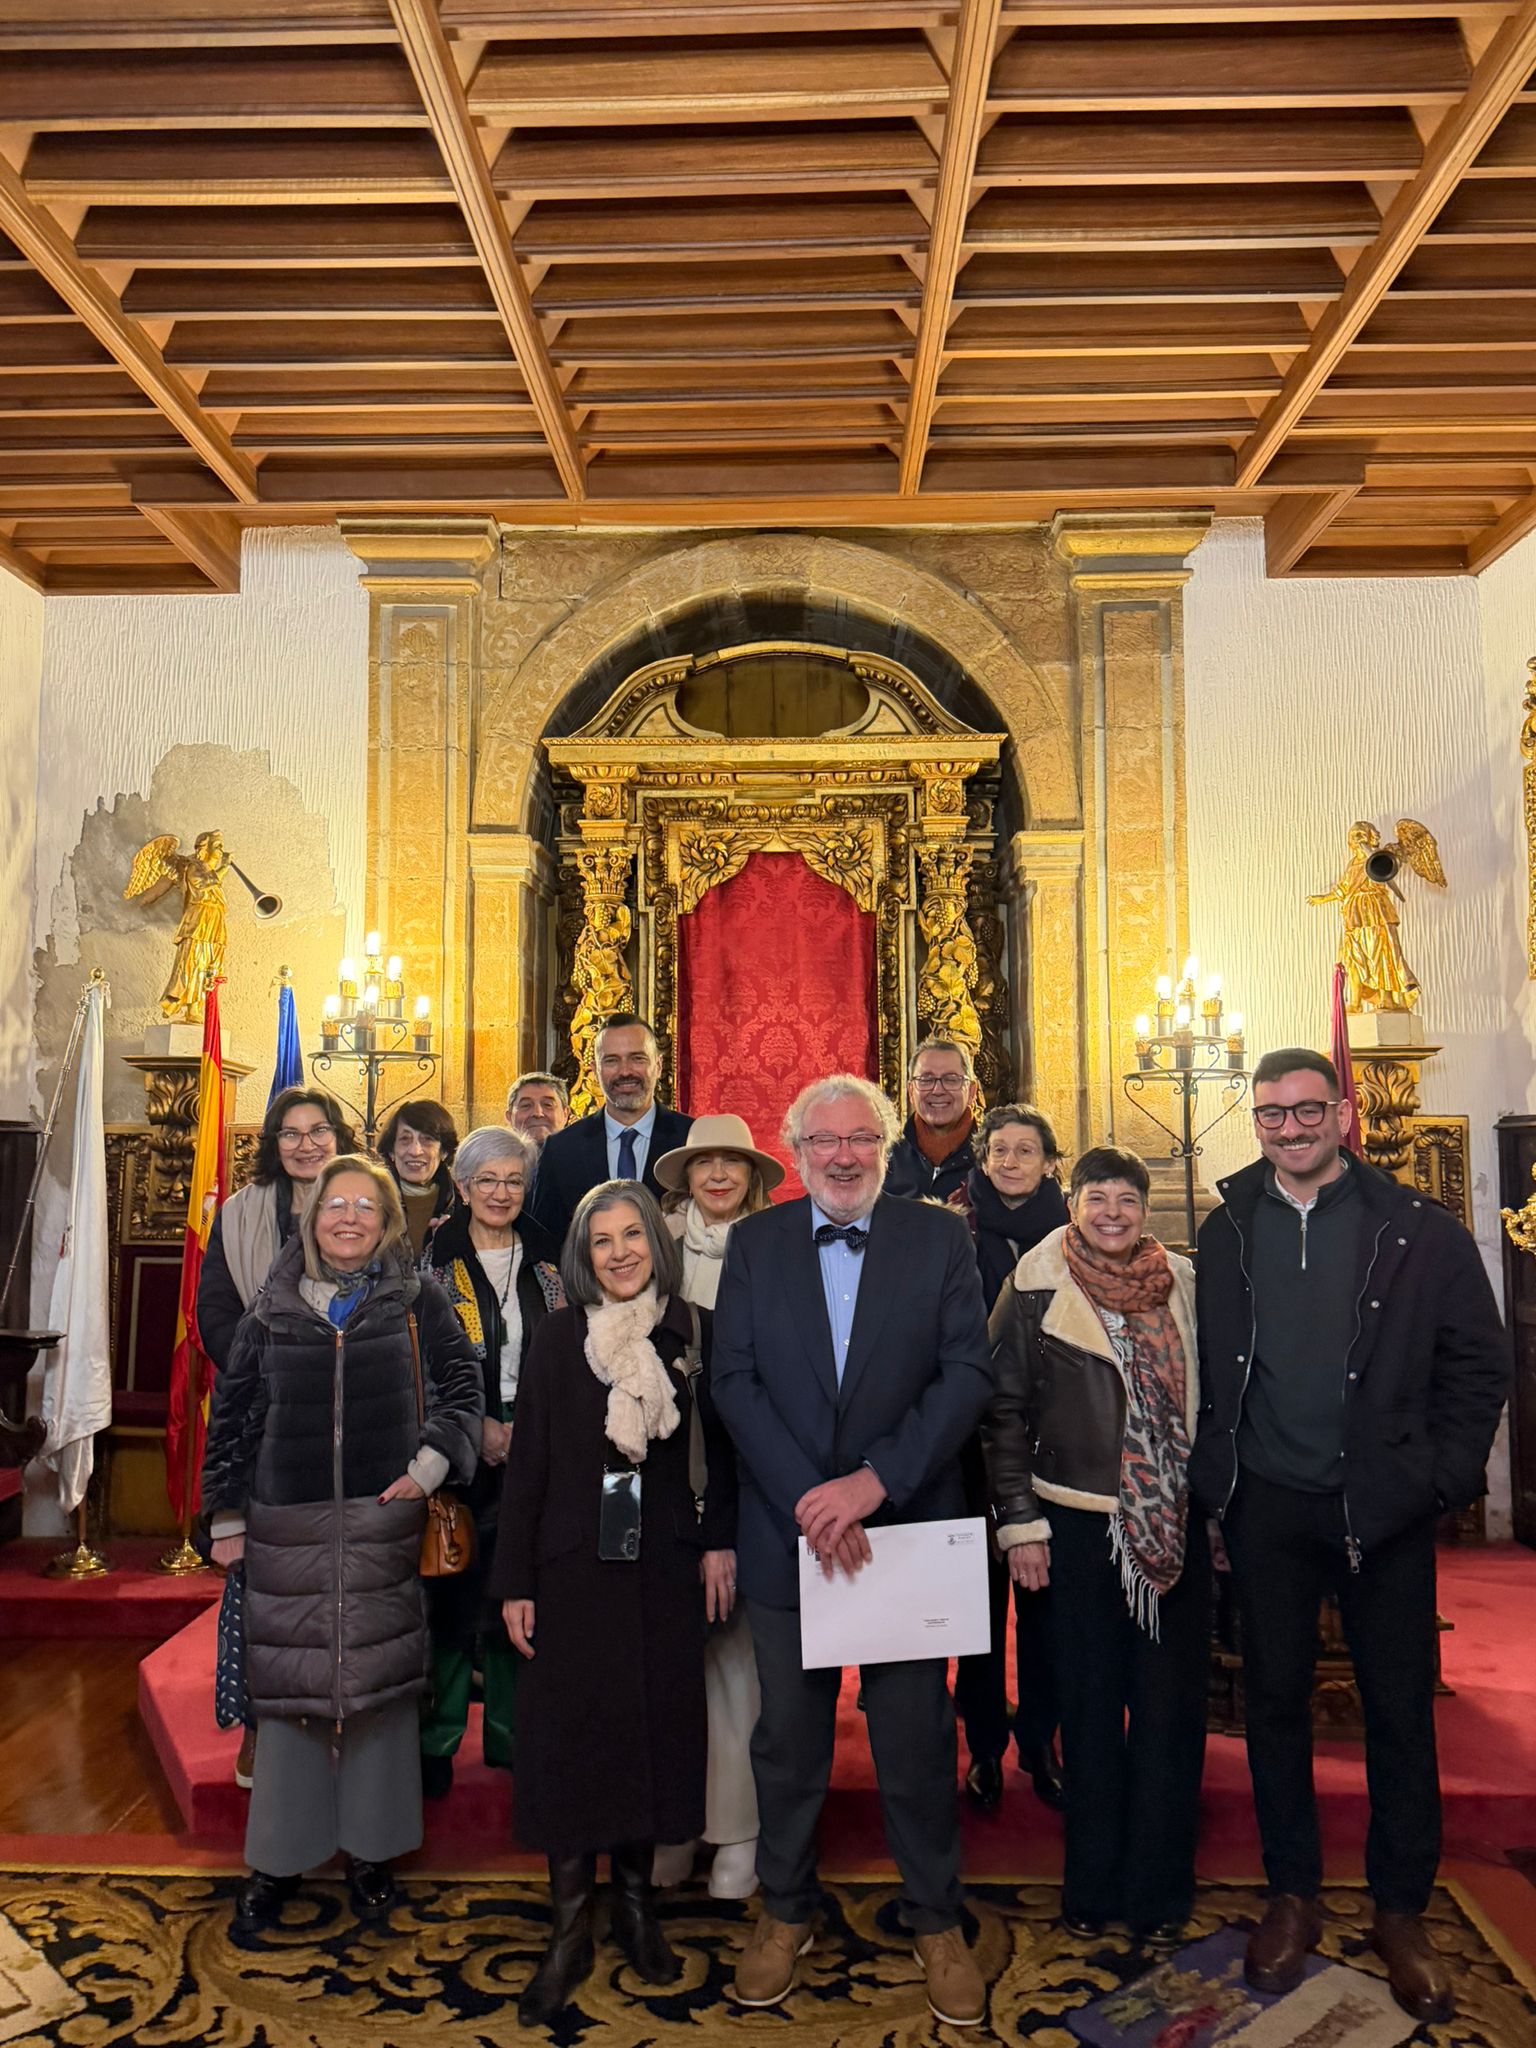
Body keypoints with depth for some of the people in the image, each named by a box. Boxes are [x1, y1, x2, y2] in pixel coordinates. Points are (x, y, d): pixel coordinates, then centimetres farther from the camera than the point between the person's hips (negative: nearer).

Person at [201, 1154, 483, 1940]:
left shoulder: (418, 1302, 1)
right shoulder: (273, 1309, 5)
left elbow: (462, 1384, 2)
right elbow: (231, 1413, 9)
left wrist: (432, 1462, -11)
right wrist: (226, 1515, 8)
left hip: (384, 1521, -1)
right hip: (287, 1527, 1)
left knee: (381, 1677, 6)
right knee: (287, 1683, 6)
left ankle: (370, 1849, 23)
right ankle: (279, 1857, 23)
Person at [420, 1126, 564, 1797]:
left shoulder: (548, 1261, 8)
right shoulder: (434, 1260, 0)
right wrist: (477, 1428, -12)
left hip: (533, 1449, 3)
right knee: (453, 1591, 1)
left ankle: (510, 1730, 22)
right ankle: (437, 1737, 16)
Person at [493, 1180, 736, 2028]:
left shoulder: (695, 1331, -1)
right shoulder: (560, 1335, -4)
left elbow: (718, 1446, 6)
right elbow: (528, 1459, -4)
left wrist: (720, 1541, -2)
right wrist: (514, 1579, -5)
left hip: (665, 1566, 2)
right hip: (574, 1564, -1)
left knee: (655, 1727, 10)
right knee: (570, 1733, 4)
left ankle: (635, 1900, 29)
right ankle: (570, 1929, 18)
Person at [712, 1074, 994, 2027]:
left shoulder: (940, 1238, -3)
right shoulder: (754, 1243, 0)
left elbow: (970, 1371, -10)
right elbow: (735, 1381, -5)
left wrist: (876, 1479, -19)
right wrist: (809, 1499, -16)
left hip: (907, 1525, -1)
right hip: (787, 1528, 1)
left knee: (918, 1737, 12)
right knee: (788, 1736, 16)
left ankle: (936, 1919, 34)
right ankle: (786, 1910, 37)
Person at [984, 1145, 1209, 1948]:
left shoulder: (1182, 1285, 4)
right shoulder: (1035, 1291, -4)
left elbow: (1208, 1395, 10)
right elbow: (1004, 1411, -2)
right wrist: (1020, 1521, -5)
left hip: (1176, 1521, 2)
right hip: (1079, 1522, -2)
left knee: (1170, 1706, 7)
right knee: (1090, 1706, 9)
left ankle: (1161, 1890, 24)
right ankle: (1091, 1885, 26)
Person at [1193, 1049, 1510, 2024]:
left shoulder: (1419, 1230, -6)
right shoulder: (1227, 1229, 1)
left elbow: (1480, 1364, -3)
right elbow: (1200, 1360, 6)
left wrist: (1442, 1479, -7)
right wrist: (1215, 1471, 0)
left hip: (1385, 1507, -2)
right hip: (1266, 1506, 2)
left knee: (1401, 1712, 10)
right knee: (1276, 1702, 13)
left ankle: (1402, 1911, 30)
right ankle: (1293, 1894, 31)